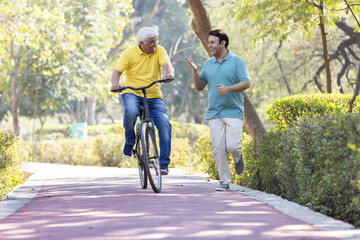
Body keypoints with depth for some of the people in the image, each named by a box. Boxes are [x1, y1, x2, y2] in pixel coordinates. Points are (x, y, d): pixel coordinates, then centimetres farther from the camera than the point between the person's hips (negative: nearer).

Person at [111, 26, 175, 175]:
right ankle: (129, 143, -7)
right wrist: (115, 84, -29)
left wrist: (170, 74, -41)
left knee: (164, 124, -18)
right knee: (131, 112, -35)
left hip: (154, 96, 2)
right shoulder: (129, 53, -5)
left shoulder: (159, 51, -1)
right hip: (132, 93, -2)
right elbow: (117, 72, -6)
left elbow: (167, 65, -16)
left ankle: (164, 163, -11)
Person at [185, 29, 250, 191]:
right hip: (214, 113, 4)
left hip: (233, 112, -4)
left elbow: (246, 83, -6)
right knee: (218, 148, -2)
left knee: (232, 146, -13)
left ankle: (238, 157, 22)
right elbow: (199, 87, 15)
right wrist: (194, 71, -2)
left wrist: (228, 89, -21)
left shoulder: (236, 61, -1)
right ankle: (224, 180, 6)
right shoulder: (208, 64, 13)